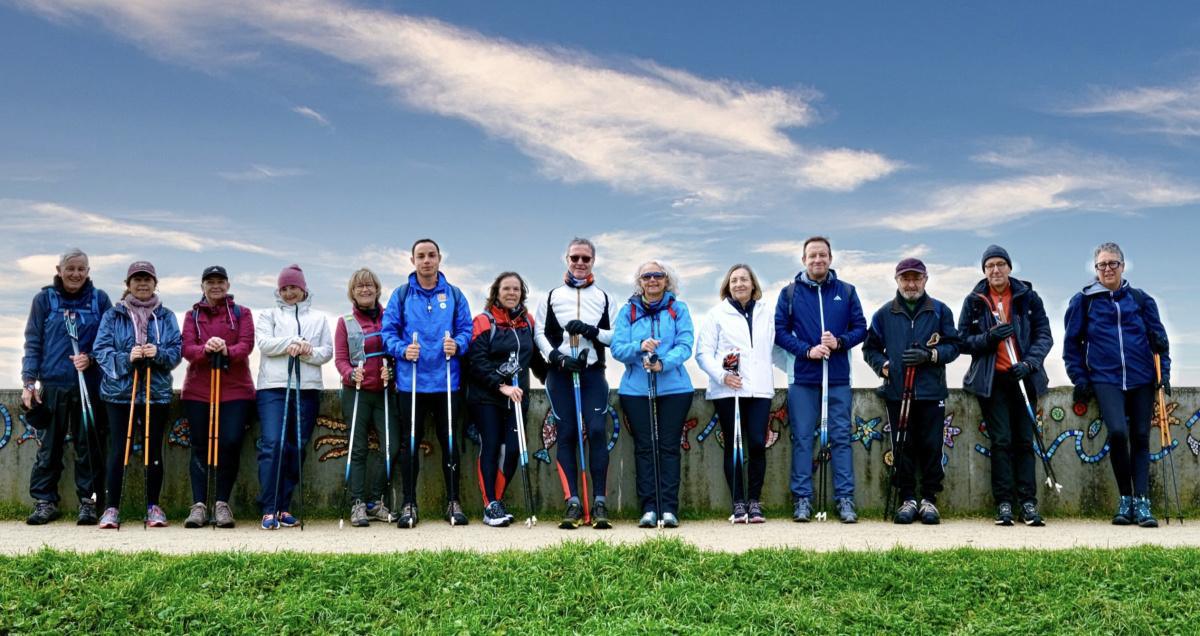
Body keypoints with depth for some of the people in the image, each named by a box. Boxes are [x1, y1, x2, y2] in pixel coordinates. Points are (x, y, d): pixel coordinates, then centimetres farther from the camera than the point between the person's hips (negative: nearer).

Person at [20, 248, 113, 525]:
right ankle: (45, 502, 14)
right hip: (52, 384, 0)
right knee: (49, 445, 5)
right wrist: (29, 381, -2)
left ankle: (89, 502, 11)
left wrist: (92, 359, -9)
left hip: (90, 385, 0)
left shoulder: (99, 299, 6)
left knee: (89, 445, 4)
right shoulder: (44, 299, 6)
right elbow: (33, 343, 5)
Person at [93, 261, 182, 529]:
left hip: (157, 392, 1)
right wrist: (126, 358, -19)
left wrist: (158, 353, -17)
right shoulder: (113, 315, 5)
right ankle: (111, 508, 6)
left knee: (153, 450, 6)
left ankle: (153, 507, 16)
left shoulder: (166, 317, 9)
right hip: (120, 391, -1)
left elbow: (176, 351, 3)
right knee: (118, 450, -1)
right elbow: (101, 351, -2)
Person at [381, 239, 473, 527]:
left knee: (450, 441, 6)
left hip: (447, 382, 1)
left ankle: (453, 502, 16)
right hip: (410, 382, 0)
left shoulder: (454, 294, 8)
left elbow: (466, 328, 5)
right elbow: (388, 330, 2)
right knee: (410, 442, 5)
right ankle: (409, 504, 13)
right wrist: (402, 349, -16)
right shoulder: (401, 295, 5)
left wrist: (458, 345, -15)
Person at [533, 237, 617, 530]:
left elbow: (615, 336, 8)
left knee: (597, 431, -12)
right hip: (560, 374, 0)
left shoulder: (603, 297, 14)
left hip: (593, 373, 0)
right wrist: (556, 357, -10)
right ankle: (573, 503, 0)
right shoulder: (552, 296, 12)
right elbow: (539, 333, 6)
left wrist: (590, 331, -9)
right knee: (566, 435, -2)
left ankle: (599, 503, -8)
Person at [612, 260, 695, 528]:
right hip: (636, 389, 1)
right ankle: (648, 509, 5)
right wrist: (639, 347, -20)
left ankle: (669, 509, 0)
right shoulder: (628, 311, 8)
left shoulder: (679, 309, 6)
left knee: (669, 447, -1)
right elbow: (617, 348, -1)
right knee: (644, 448, 1)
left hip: (674, 388, -1)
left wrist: (663, 363, -23)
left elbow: (685, 345, -5)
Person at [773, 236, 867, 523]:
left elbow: (860, 328, 8)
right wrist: (807, 350, -12)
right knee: (802, 438, 2)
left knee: (841, 438, 2)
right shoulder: (790, 292, 5)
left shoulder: (846, 291, 8)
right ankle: (802, 498, 9)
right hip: (803, 378, -1)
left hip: (838, 378, 1)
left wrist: (840, 342, -12)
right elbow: (780, 331, 2)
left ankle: (845, 499, 8)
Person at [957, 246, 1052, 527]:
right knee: (1001, 441, -3)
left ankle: (1028, 501, 7)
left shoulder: (1028, 297, 4)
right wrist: (989, 338, -15)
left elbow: (1044, 335, 2)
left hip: (1023, 378, 1)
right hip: (991, 380, -1)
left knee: (1024, 440, 3)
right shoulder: (974, 301, 4)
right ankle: (1004, 503, 1)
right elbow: (963, 341, 4)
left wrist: (1029, 363, -14)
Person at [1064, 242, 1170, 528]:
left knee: (1140, 439, 2)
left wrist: (1164, 372, 4)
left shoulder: (1141, 299, 9)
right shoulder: (1083, 301, 4)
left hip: (1141, 379, 3)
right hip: (1105, 379, -2)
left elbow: (1159, 338, 14)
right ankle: (1125, 499, -5)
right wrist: (1079, 378, 1)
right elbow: (1072, 342, 7)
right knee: (1118, 431, -21)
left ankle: (1142, 502, 5)